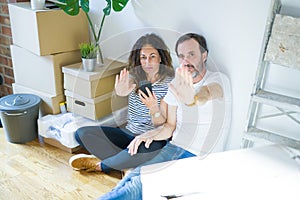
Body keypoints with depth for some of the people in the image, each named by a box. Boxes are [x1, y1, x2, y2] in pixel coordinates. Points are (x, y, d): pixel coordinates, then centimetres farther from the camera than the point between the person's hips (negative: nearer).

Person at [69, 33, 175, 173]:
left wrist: (154, 108, -34)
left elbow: (161, 125, -12)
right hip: (128, 133, 4)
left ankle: (99, 165, -15)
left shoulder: (169, 84, -10)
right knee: (81, 133, -9)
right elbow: (122, 88, -21)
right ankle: (127, 162, -16)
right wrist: (120, 91, -45)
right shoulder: (134, 76, 2)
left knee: (147, 148, -41)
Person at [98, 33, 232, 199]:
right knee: (134, 178, -20)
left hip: (202, 158, -5)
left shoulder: (219, 79, -6)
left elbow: (207, 93, -32)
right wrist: (151, 135, -10)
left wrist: (192, 99, -56)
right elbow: (170, 126, 11)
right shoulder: (177, 85, 9)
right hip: (174, 148, 5)